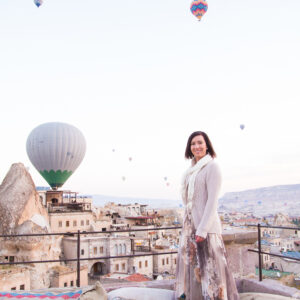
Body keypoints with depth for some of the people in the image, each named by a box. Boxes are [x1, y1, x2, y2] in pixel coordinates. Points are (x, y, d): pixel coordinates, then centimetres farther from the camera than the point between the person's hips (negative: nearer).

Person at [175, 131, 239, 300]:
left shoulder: (212, 167, -9)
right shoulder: (192, 170, 13)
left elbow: (212, 201, -16)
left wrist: (202, 229, -19)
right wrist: (187, 226, 12)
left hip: (206, 226, -8)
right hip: (190, 225, 8)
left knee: (209, 269, -2)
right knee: (191, 267, 14)